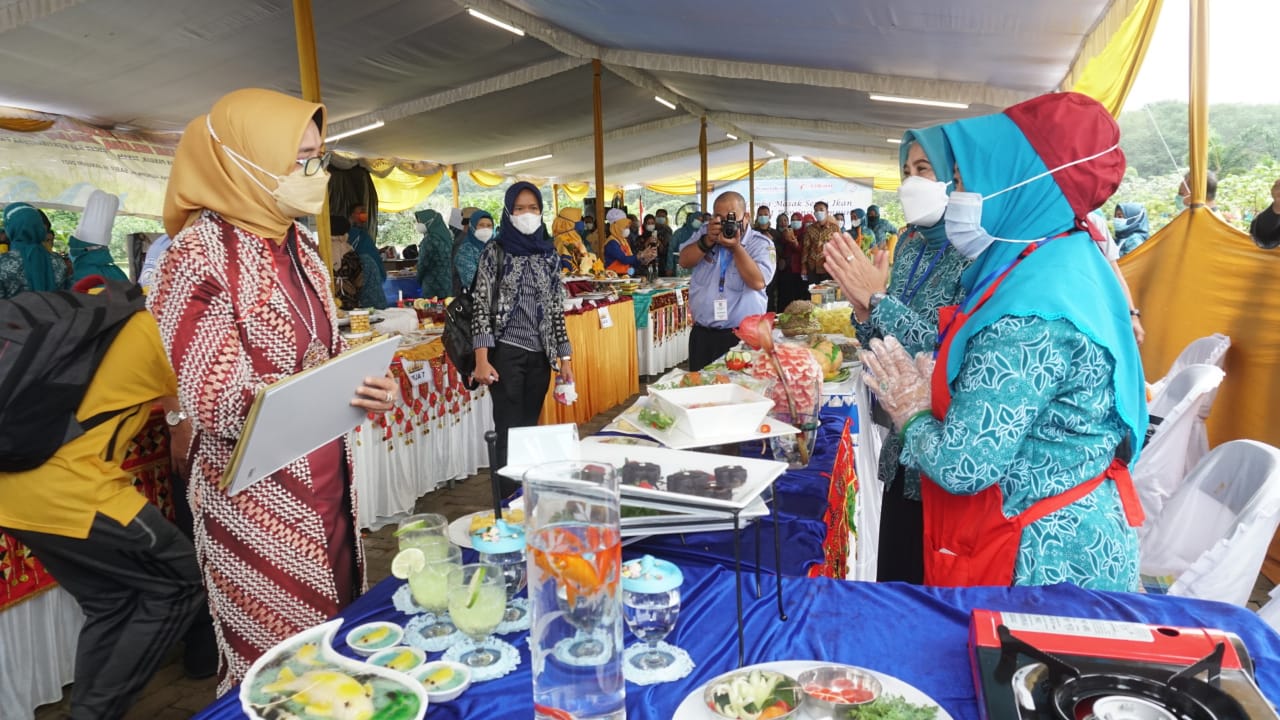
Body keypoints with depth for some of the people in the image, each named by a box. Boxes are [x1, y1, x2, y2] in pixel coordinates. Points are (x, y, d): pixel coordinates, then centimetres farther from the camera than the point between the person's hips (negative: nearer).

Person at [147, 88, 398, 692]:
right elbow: (211, 397, -17)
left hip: (326, 478, 7)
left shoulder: (298, 245, 7)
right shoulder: (201, 253, -16)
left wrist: (364, 386, -6)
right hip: (255, 497, -7)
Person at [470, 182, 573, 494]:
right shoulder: (495, 252, -3)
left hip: (540, 355, 4)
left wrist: (565, 358, 8)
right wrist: (482, 360, -15)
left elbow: (557, 310, 11)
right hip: (506, 353, -4)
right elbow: (482, 307, -6)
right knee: (509, 432, -3)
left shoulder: (549, 254, 9)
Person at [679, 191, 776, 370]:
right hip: (702, 334, 4)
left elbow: (758, 282, -18)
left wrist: (736, 247, -21)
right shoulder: (705, 234, 11)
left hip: (744, 336, -4)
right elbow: (684, 262, 0)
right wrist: (708, 241, -15)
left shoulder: (761, 244, -4)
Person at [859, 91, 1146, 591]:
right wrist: (925, 388, -5)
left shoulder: (1031, 316, -27)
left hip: (1043, 562, -9)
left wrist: (910, 413, -9)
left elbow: (962, 467, -27)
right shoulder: (1068, 263, 4)